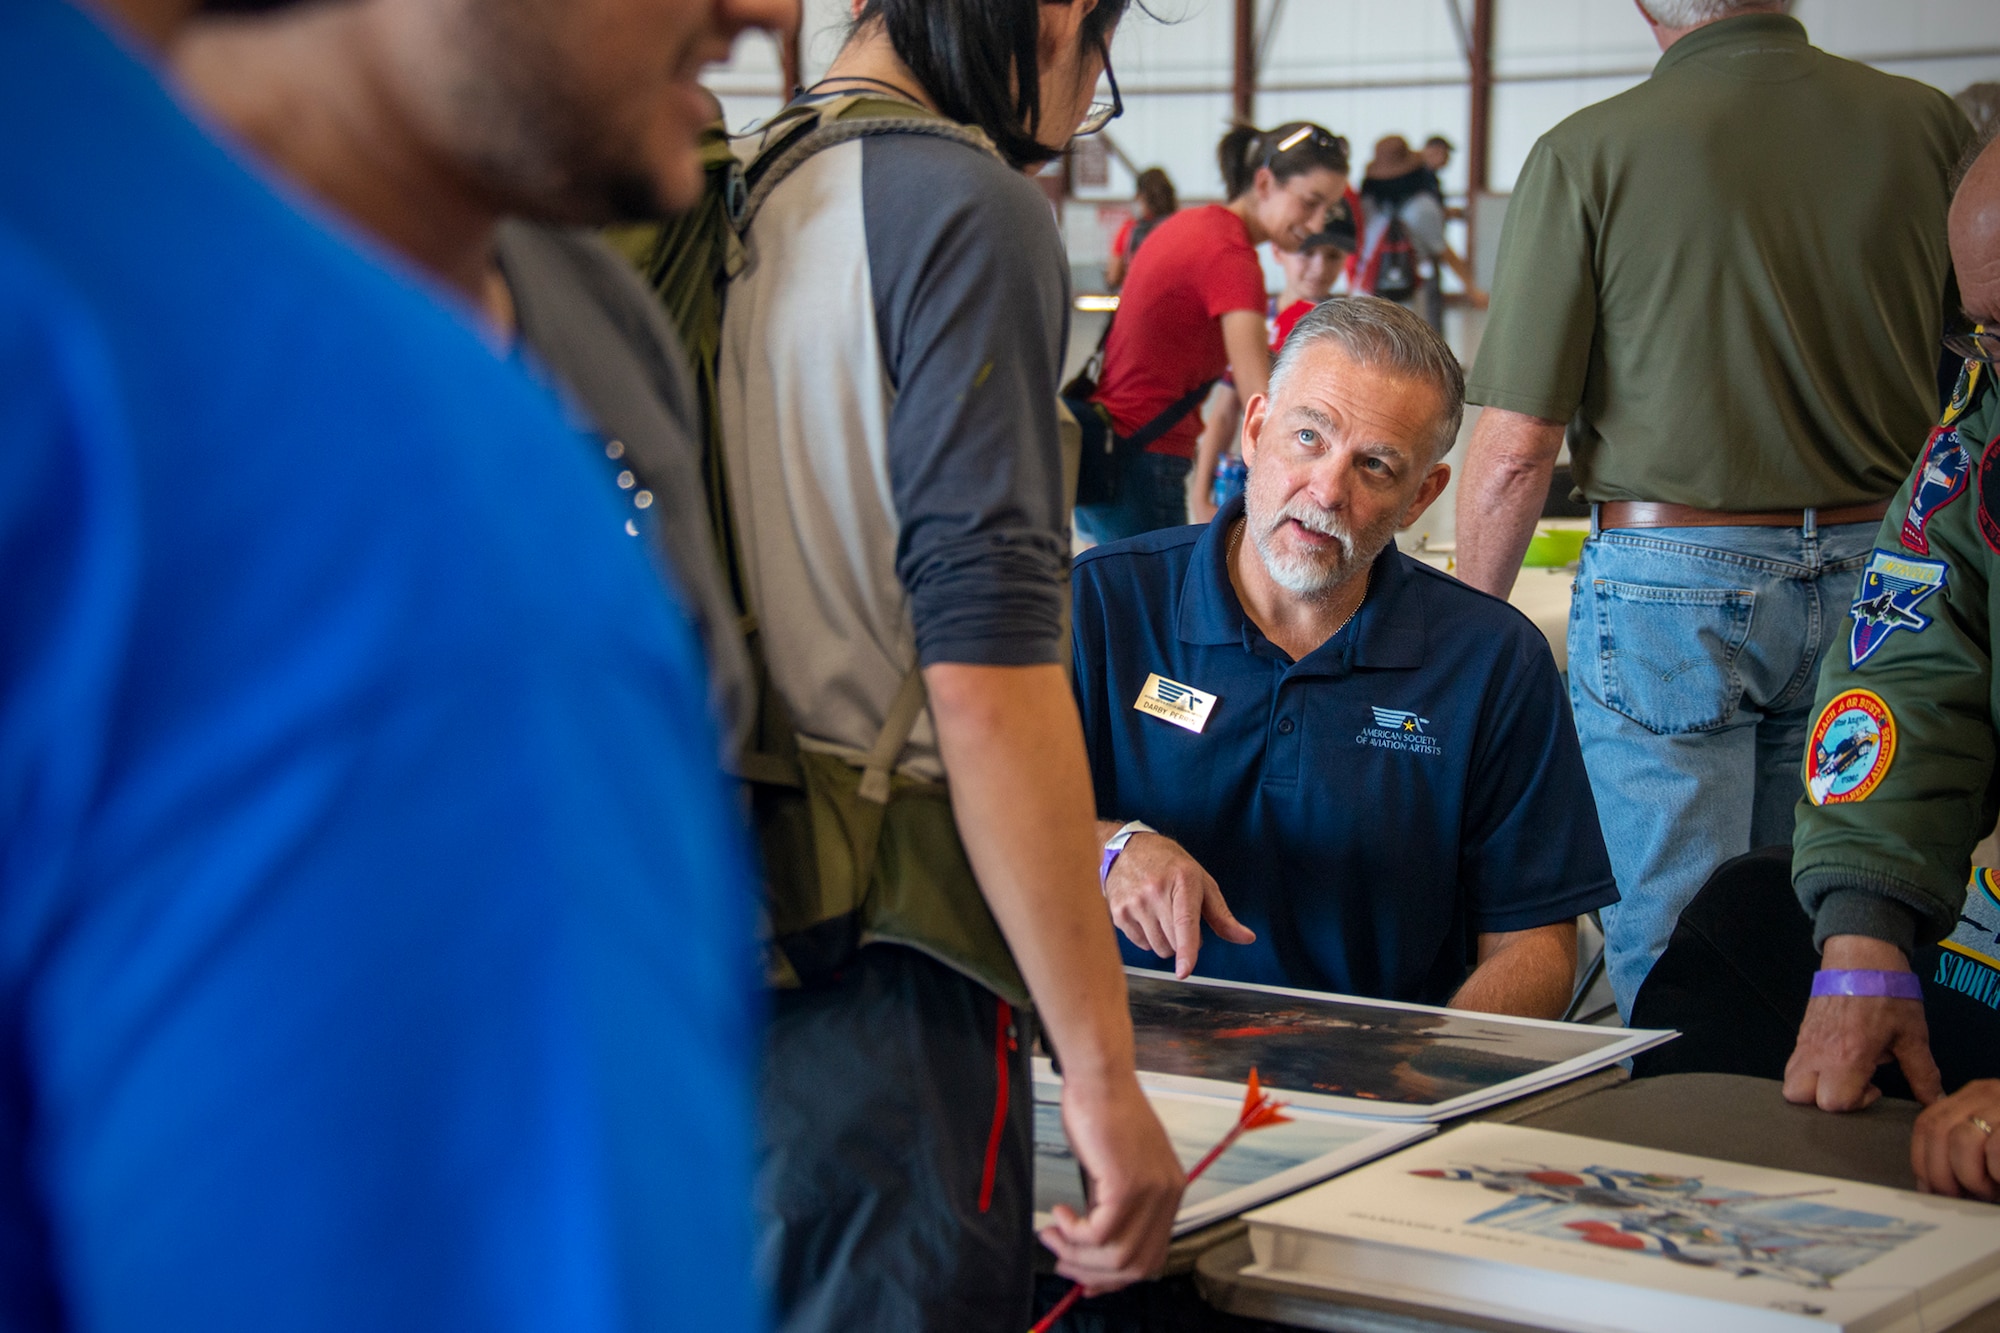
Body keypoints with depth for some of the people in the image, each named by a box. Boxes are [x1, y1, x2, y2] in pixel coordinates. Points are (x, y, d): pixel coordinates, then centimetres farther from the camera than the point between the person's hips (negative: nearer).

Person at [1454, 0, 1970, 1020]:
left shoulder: (1588, 154, -10)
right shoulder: (1928, 125, 0)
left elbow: (1513, 454, -11)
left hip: (1672, 576, -4)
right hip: (1878, 573, 4)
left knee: (1668, 958, 5)